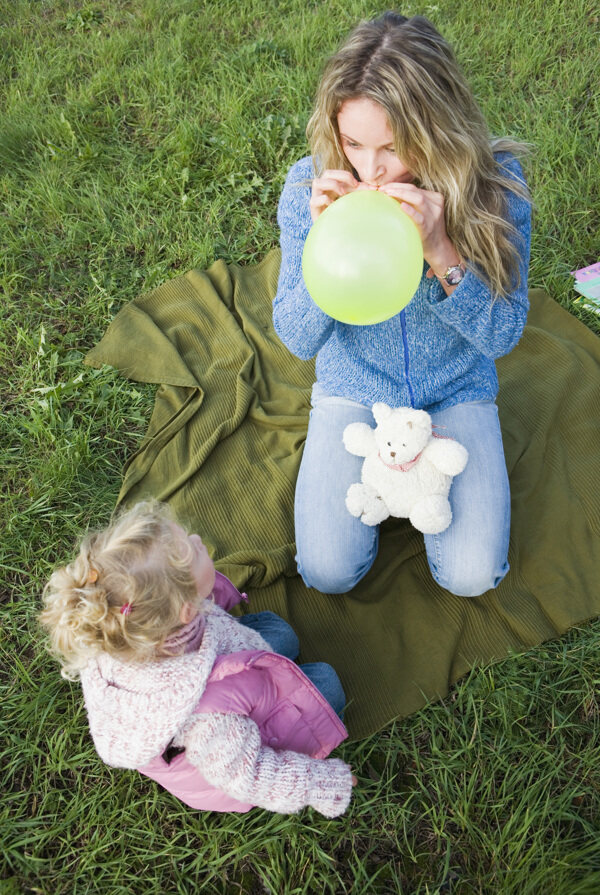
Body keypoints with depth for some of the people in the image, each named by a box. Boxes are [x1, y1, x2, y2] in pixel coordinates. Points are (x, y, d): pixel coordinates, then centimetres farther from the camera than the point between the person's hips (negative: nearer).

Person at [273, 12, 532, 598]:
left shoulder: (495, 183, -19)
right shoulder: (311, 186, -17)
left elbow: (503, 334, -16)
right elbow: (297, 339, -14)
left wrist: (441, 253, -34)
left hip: (456, 391, 0)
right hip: (352, 391, 1)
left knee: (472, 576, -7)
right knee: (328, 572, -8)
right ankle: (381, 464, 21)